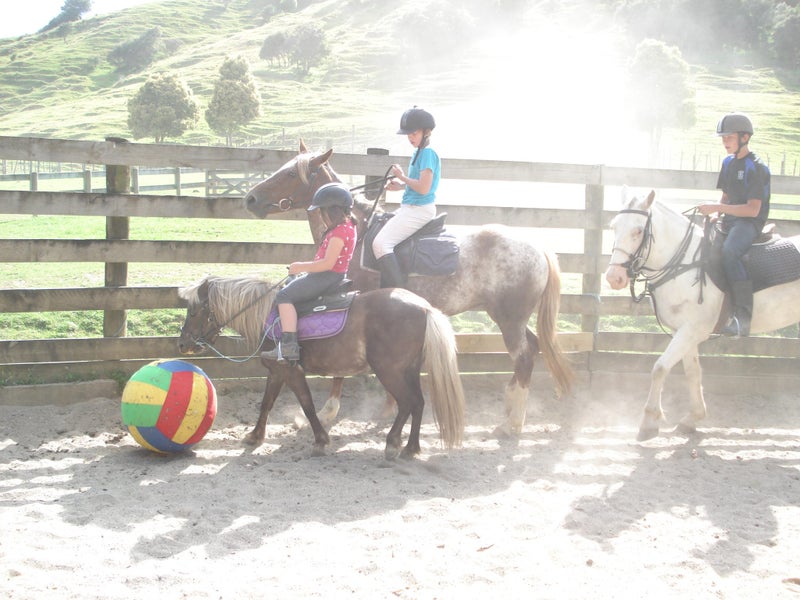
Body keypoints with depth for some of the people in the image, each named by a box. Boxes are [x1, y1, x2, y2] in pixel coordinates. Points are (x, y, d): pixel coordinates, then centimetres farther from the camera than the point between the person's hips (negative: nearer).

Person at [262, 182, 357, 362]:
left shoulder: (339, 232, -20)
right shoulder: (346, 225, 13)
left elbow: (328, 263, -26)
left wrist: (301, 267, -15)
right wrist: (304, 266, 14)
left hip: (328, 277, -11)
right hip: (328, 276, 11)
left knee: (284, 296, -16)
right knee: (290, 286, 25)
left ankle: (289, 346, -25)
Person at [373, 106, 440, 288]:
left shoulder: (427, 153, -15)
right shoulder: (418, 153, 15)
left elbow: (423, 188, -24)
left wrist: (402, 177, -11)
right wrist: (400, 186, 8)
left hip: (419, 210, -11)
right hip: (410, 209, 11)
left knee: (380, 243, -21)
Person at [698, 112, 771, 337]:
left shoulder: (756, 167, -11)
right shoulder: (728, 163, 14)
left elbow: (753, 209, -18)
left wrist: (718, 208, -24)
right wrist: (715, 212, 0)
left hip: (749, 223, -9)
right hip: (729, 222, 9)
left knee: (729, 251, -37)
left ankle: (743, 318, -41)